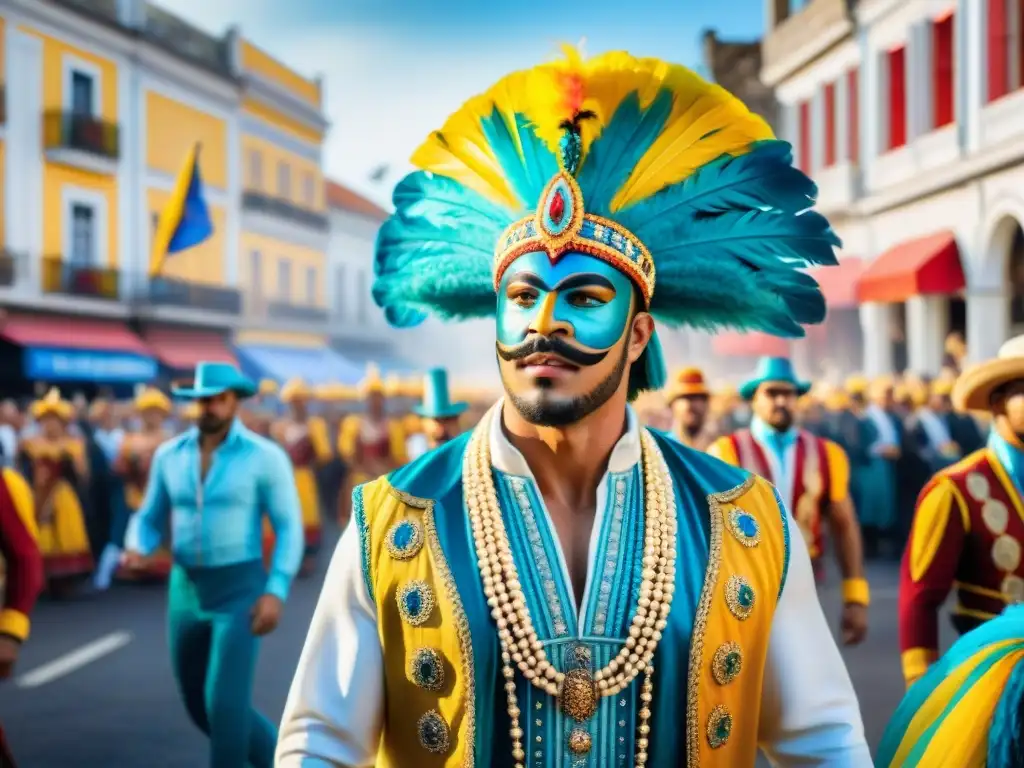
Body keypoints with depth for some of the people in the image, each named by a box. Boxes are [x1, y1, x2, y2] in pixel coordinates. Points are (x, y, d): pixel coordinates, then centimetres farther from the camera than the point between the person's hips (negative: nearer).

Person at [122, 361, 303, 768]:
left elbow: (289, 529, -8)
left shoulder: (266, 456, -9)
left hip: (240, 591, -5)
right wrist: (136, 550, -12)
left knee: (225, 704, -14)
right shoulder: (170, 454, 4)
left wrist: (276, 591, -19)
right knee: (200, 706, 14)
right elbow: (150, 519, 11)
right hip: (186, 592, 5)